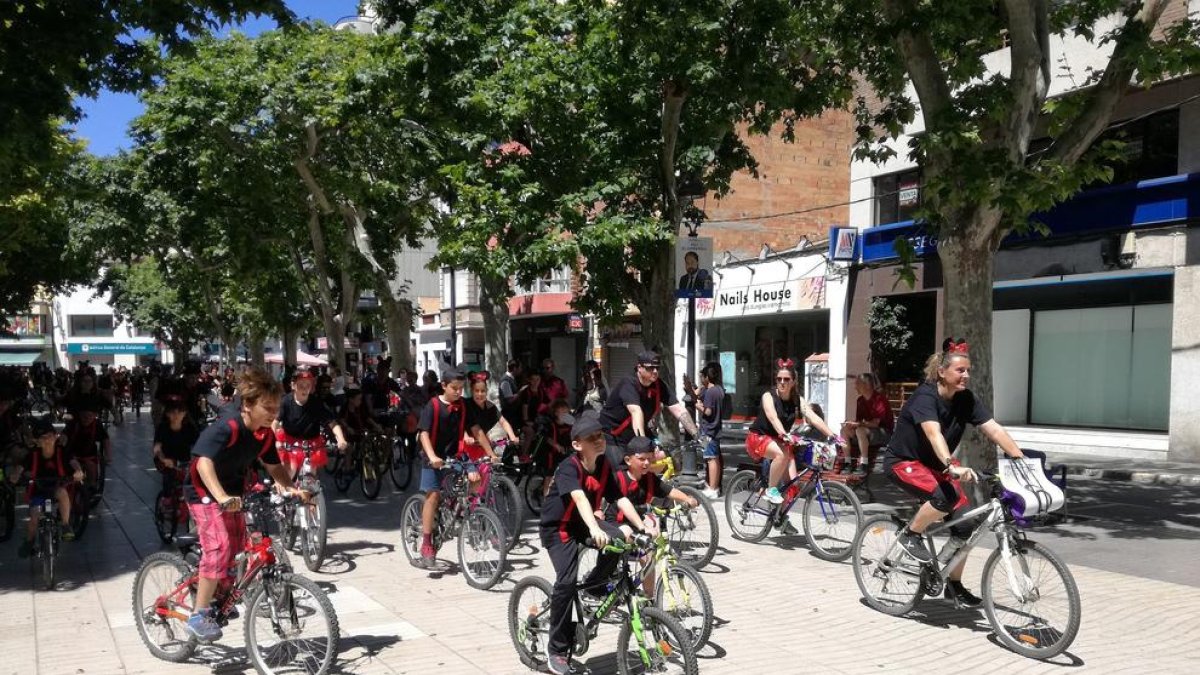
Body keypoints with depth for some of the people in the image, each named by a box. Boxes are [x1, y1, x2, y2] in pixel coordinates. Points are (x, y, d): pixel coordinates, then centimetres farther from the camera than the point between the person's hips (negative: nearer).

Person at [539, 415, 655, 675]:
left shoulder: (604, 467, -6)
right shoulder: (568, 468, -26)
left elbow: (621, 499, -9)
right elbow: (580, 498, -43)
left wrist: (642, 526, -20)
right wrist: (595, 529, -58)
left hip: (583, 522, 6)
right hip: (557, 527, -6)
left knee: (621, 539, -23)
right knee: (567, 581, -21)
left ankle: (594, 587, 4)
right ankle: (557, 649, -5)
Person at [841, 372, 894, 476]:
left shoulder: (880, 399, -17)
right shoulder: (860, 401, 7)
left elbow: (875, 423, -23)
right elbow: (858, 421, 7)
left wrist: (857, 424, -31)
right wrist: (852, 424, -16)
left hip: (885, 433, -8)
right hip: (868, 430, 8)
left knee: (860, 430, -34)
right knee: (845, 429, -10)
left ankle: (863, 466, -32)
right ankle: (847, 464, -13)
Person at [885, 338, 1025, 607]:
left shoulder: (966, 399, -6)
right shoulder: (925, 397, -25)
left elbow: (994, 430, -13)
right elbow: (934, 434, -41)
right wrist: (952, 467, -56)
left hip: (936, 464, 7)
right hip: (903, 461, -7)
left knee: (964, 522, -4)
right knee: (945, 498, -33)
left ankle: (954, 585, 14)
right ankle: (910, 535, -6)